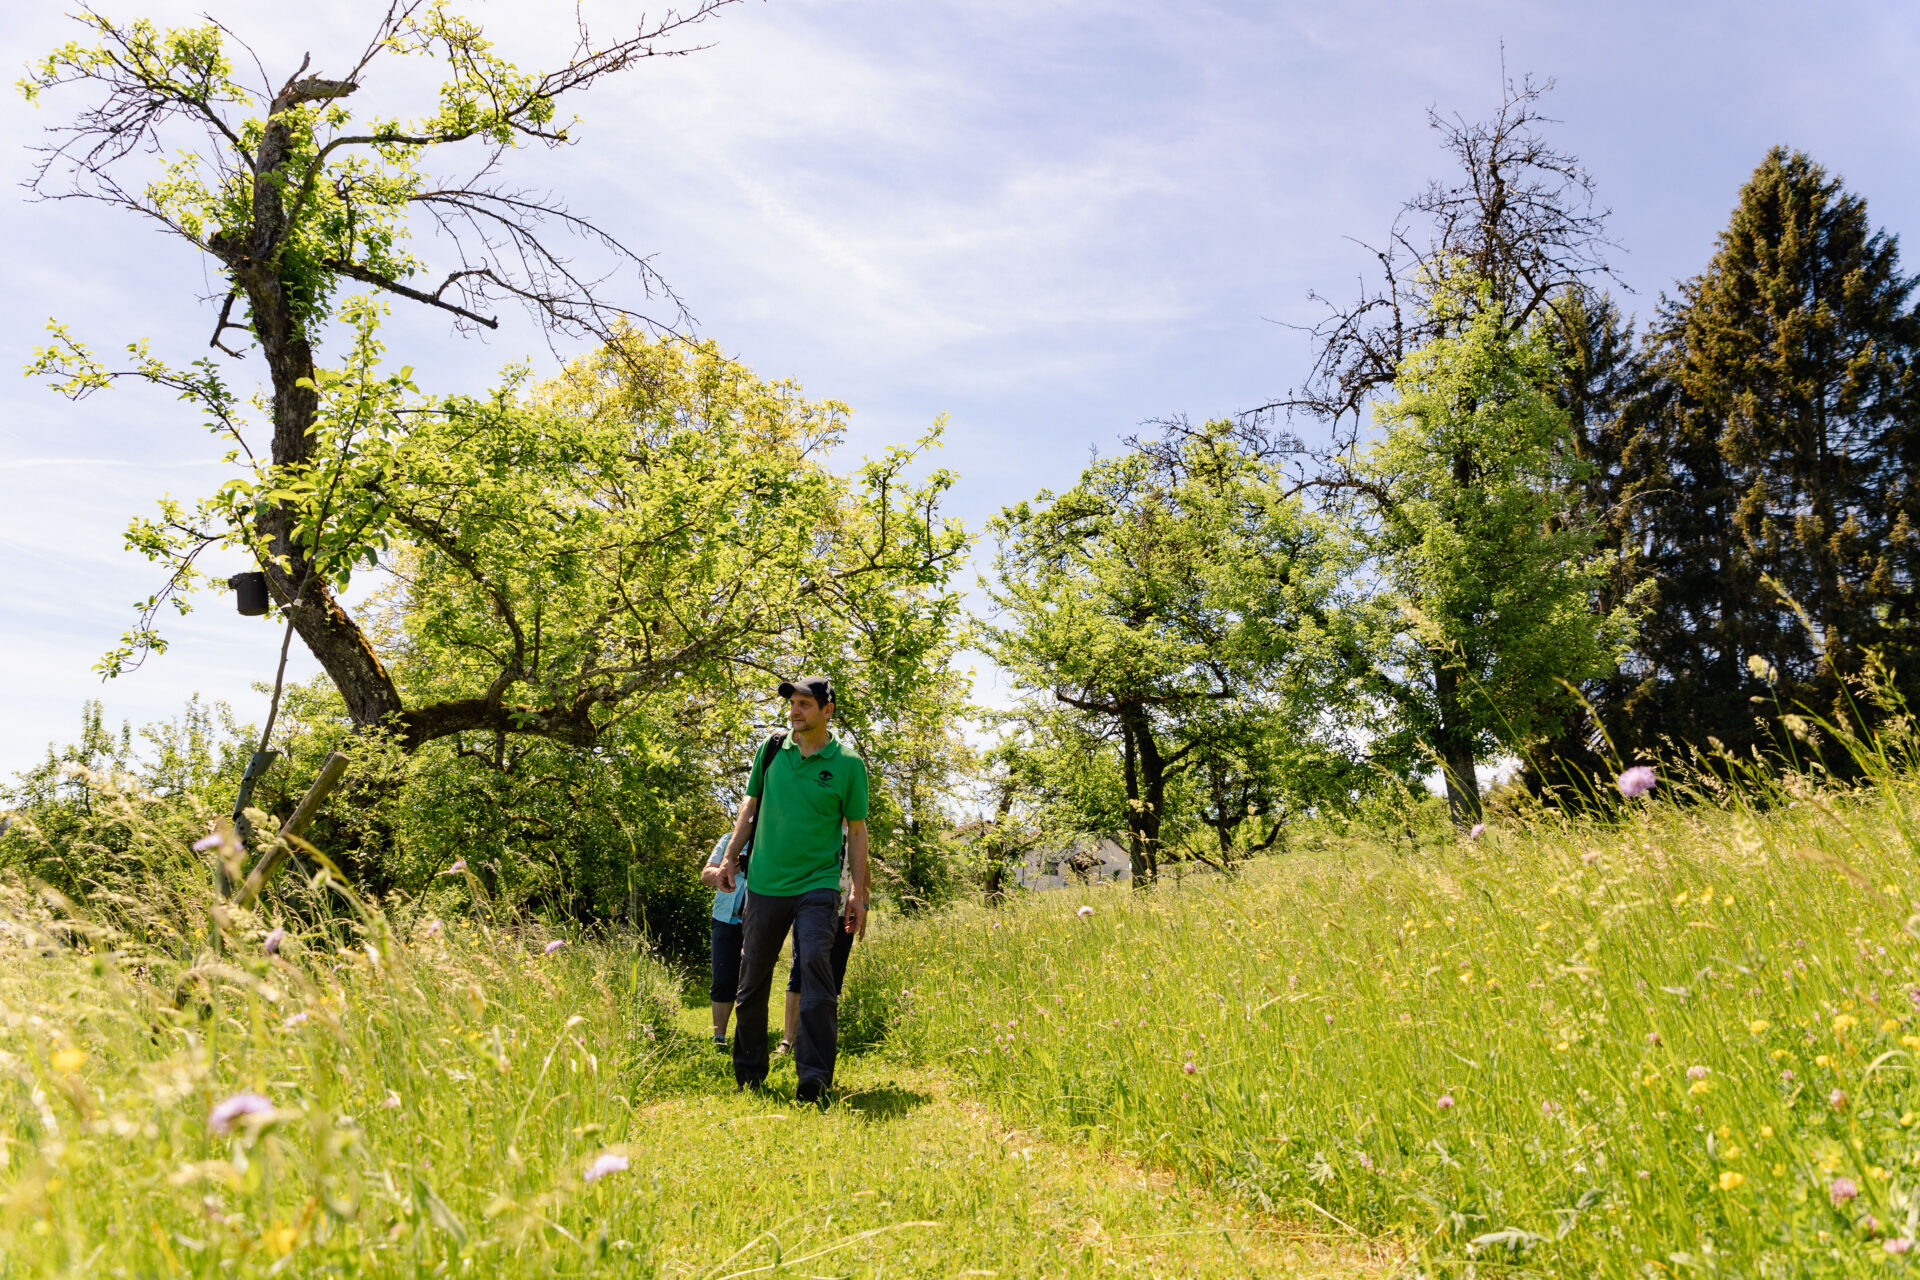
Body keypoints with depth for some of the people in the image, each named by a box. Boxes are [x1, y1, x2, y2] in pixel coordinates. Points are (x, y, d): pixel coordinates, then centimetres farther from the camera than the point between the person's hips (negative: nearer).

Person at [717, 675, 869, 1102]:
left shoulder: (848, 764, -3)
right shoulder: (770, 750, 5)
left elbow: (857, 830, 1)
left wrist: (859, 894, -2)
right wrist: (731, 856, 11)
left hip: (818, 886, -3)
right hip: (765, 884, 3)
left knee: (815, 966, -17)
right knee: (752, 978, 10)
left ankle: (814, 1078, -10)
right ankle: (748, 1075, 26)